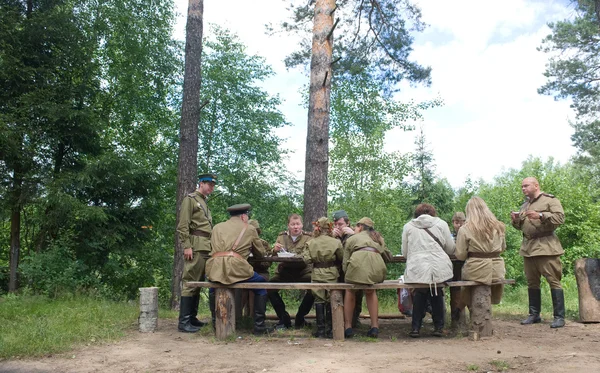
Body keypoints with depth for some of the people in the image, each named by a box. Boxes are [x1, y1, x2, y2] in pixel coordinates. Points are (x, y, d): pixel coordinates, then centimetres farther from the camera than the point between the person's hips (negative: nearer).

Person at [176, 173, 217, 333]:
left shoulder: (205, 203, 24)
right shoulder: (190, 199, -2)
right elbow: (182, 225, -11)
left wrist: (212, 247, 18)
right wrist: (187, 246, -18)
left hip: (206, 248, 9)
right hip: (196, 246, -9)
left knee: (199, 282, 10)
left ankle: (192, 317, 17)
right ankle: (184, 321, -7)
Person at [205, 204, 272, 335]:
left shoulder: (217, 227, 23)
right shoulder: (249, 229, 14)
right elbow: (261, 253, 23)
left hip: (214, 269, 4)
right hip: (235, 268, -4)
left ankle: (215, 323, 35)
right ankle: (259, 326, 14)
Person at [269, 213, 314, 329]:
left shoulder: (308, 237, 4)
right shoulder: (282, 236, 11)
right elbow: (273, 256, 6)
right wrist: (275, 250, -18)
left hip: (303, 271, -2)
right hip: (284, 271, 2)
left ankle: (300, 318, -3)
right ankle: (284, 318, -2)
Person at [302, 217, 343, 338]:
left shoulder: (310, 243, -4)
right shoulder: (336, 242, -6)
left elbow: (307, 260, -9)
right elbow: (341, 259, 1)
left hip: (317, 275, 0)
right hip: (332, 274, 0)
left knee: (319, 301, 7)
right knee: (330, 301, 8)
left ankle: (320, 330, 9)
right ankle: (329, 330, 12)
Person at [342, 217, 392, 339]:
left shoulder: (351, 239, 27)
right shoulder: (378, 238, 37)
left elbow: (345, 264, 18)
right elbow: (389, 257, 41)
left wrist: (348, 274, 34)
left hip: (358, 261, -3)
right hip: (376, 264, 3)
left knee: (350, 290, 24)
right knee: (370, 291, 29)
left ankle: (348, 327, 20)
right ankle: (375, 327, 19)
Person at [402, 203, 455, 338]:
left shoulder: (408, 226, 10)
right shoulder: (441, 223, 9)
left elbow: (405, 252, 11)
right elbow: (451, 249, 12)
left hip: (417, 271, 0)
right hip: (439, 270, 0)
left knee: (419, 294, 18)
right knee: (437, 294, 19)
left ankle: (416, 327, 14)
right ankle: (438, 327, 21)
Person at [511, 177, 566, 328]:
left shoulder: (550, 200, -1)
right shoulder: (525, 205, 21)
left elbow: (560, 218, -13)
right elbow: (521, 226, 26)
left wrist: (540, 216, -23)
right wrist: (516, 220, 5)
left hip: (545, 246, -7)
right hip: (528, 247, 7)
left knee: (553, 281, -6)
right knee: (532, 282, 10)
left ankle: (559, 317, 0)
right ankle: (534, 315, 18)